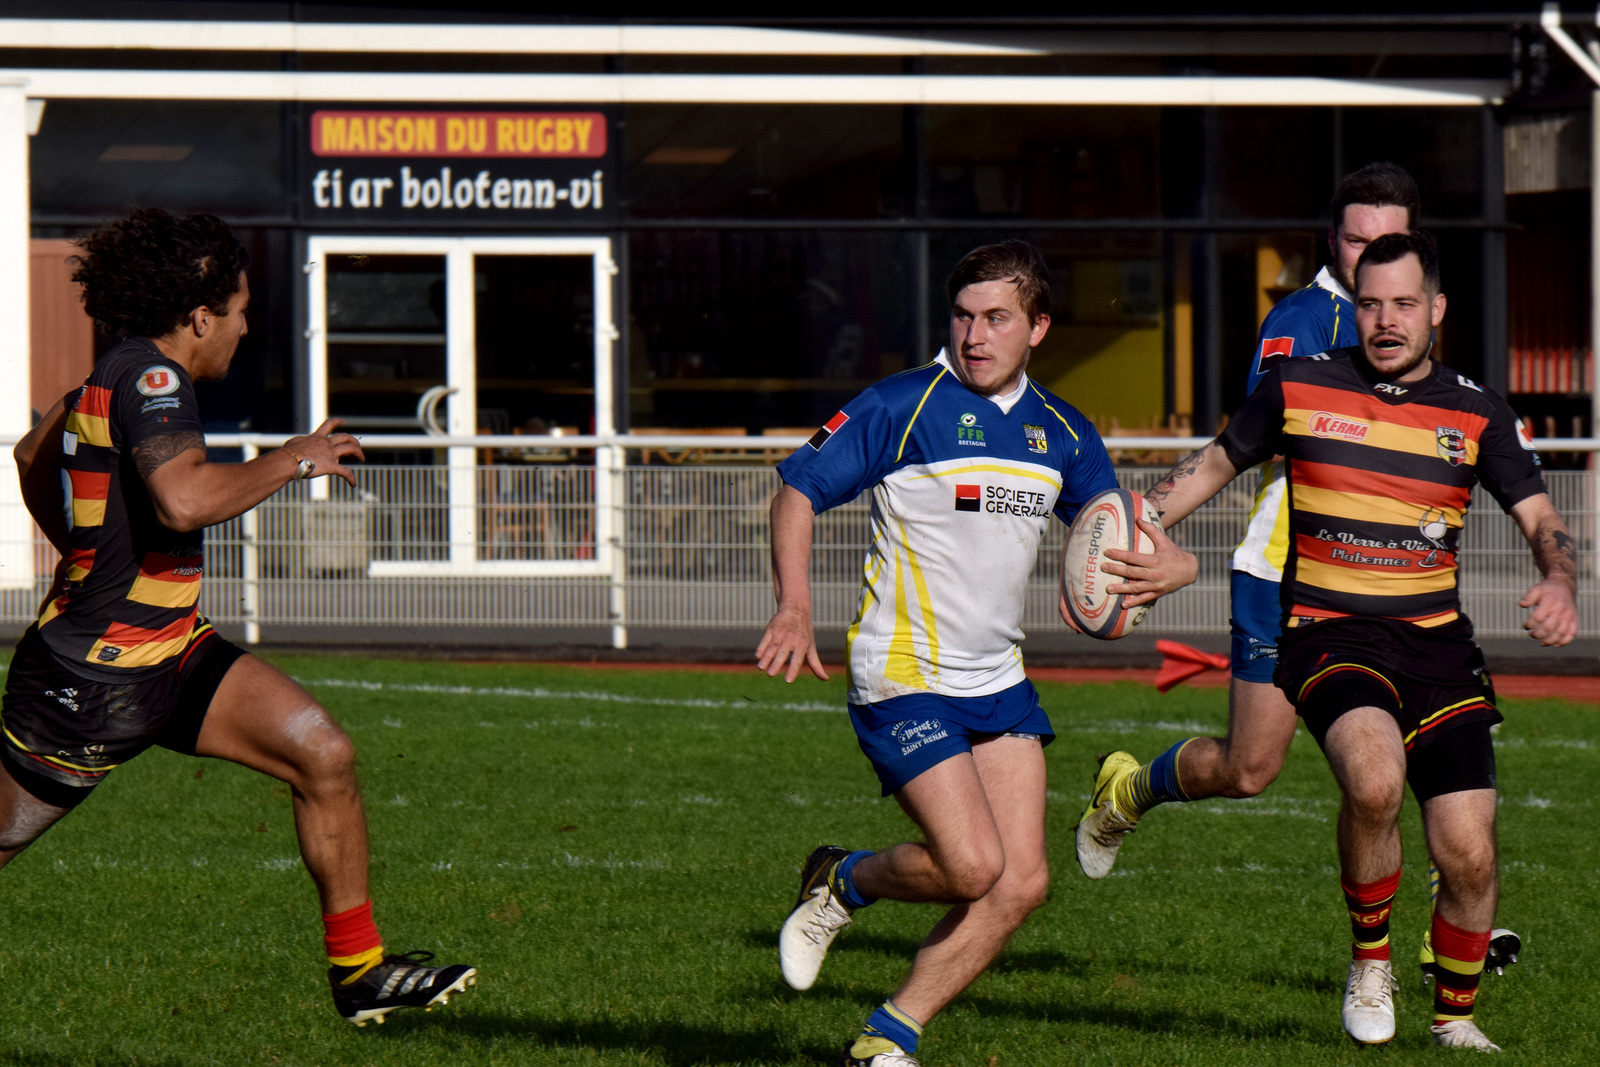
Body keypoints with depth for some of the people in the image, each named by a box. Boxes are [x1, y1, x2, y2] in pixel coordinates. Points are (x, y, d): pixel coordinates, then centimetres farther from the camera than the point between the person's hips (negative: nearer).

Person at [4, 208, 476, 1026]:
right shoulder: (149, 378, -21)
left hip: (172, 651, 9)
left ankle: (357, 972, 4)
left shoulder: (123, 375, 8)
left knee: (324, 755, -3)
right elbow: (186, 498, -39)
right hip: (90, 675, -9)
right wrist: (292, 461, -25)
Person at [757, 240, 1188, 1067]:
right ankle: (842, 883, 13)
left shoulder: (1061, 433, 8)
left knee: (1021, 881, -4)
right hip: (903, 678, -6)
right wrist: (795, 610, -18)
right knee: (971, 866, -18)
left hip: (998, 682, 6)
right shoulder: (901, 407, -10)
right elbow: (799, 488, -6)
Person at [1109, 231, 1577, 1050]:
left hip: (1436, 642, 2)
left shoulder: (1477, 414, 5)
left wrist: (1560, 584, -19)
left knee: (1469, 858, -6)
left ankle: (1454, 1016, 23)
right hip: (1327, 635, -2)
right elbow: (1216, 463, 18)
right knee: (1375, 777, -34)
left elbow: (1541, 522, 3)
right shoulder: (1298, 388, 3)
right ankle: (1369, 962, -8)